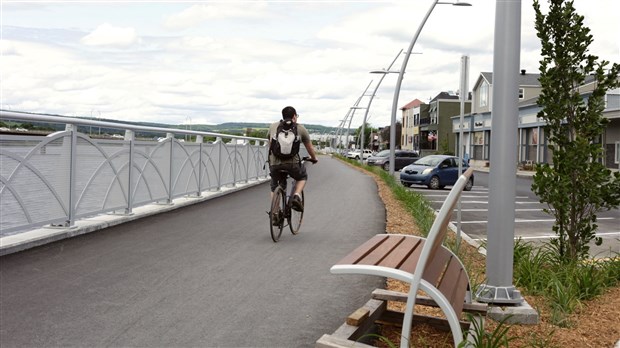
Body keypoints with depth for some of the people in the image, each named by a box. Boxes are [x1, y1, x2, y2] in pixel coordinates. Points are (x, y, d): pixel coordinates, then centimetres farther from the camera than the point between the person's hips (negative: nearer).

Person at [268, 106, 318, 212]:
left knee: (274, 186, 26)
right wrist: (314, 158, 43)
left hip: (274, 163, 2)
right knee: (302, 177, 29)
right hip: (292, 163, -1)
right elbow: (309, 147, 24)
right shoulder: (300, 128, 13)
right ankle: (297, 196, 6)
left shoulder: (273, 126, 17)